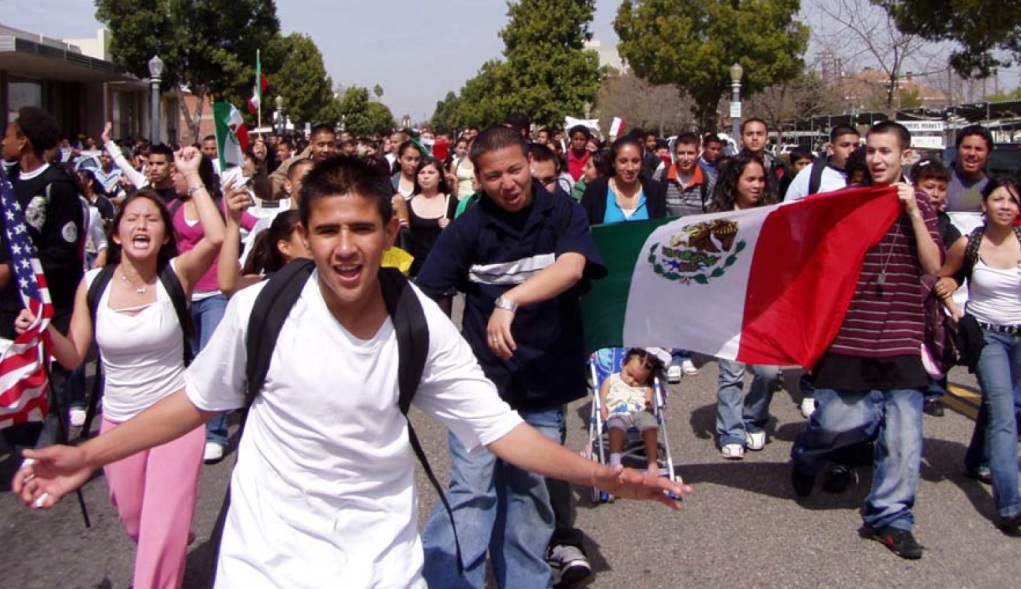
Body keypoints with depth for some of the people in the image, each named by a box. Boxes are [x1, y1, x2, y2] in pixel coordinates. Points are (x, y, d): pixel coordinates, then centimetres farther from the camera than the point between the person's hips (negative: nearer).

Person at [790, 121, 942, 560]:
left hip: (900, 336, 1)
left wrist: (912, 211, -9)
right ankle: (807, 452, 31)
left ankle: (890, 517, 16)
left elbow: (933, 266, -4)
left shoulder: (918, 205, 8)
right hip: (849, 332, -1)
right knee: (841, 420, -5)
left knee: (903, 431, -1)